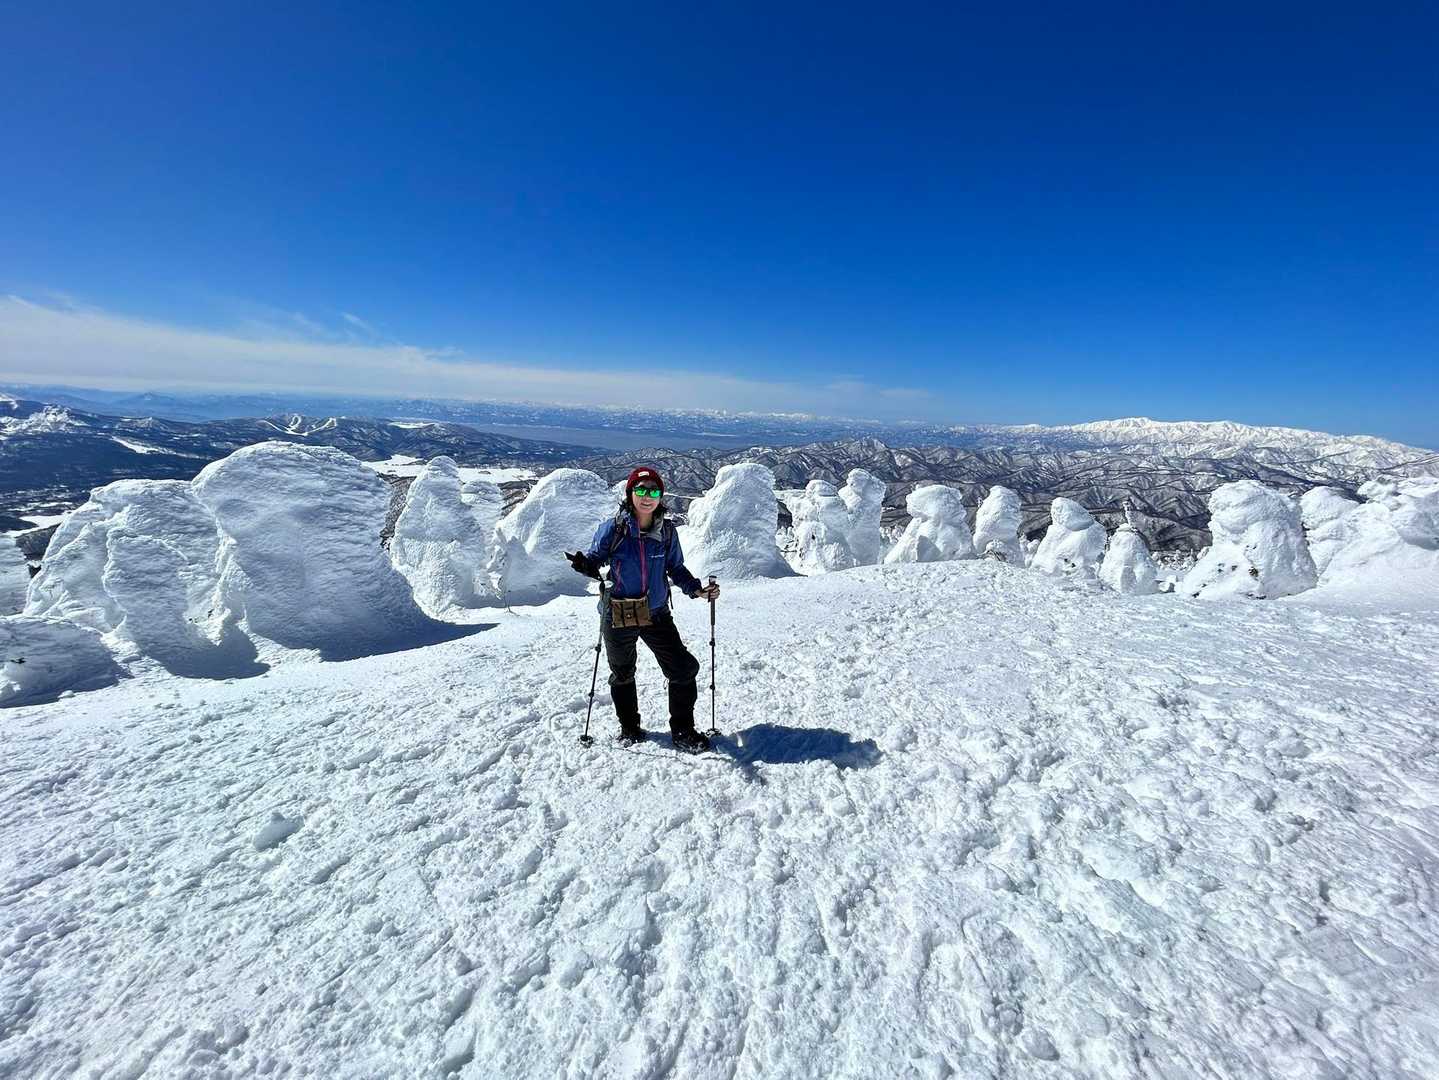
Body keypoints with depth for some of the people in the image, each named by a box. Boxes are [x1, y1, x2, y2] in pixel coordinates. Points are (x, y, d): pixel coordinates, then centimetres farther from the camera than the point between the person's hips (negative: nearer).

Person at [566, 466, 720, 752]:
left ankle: (682, 730, 21)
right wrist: (583, 563, -27)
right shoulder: (613, 528, -11)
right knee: (622, 674, 18)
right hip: (618, 617, -2)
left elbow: (676, 568, 7)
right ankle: (629, 726, 43)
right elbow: (596, 559, -3)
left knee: (684, 669, 1)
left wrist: (698, 590, -6)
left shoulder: (666, 530, -3)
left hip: (656, 614, 2)